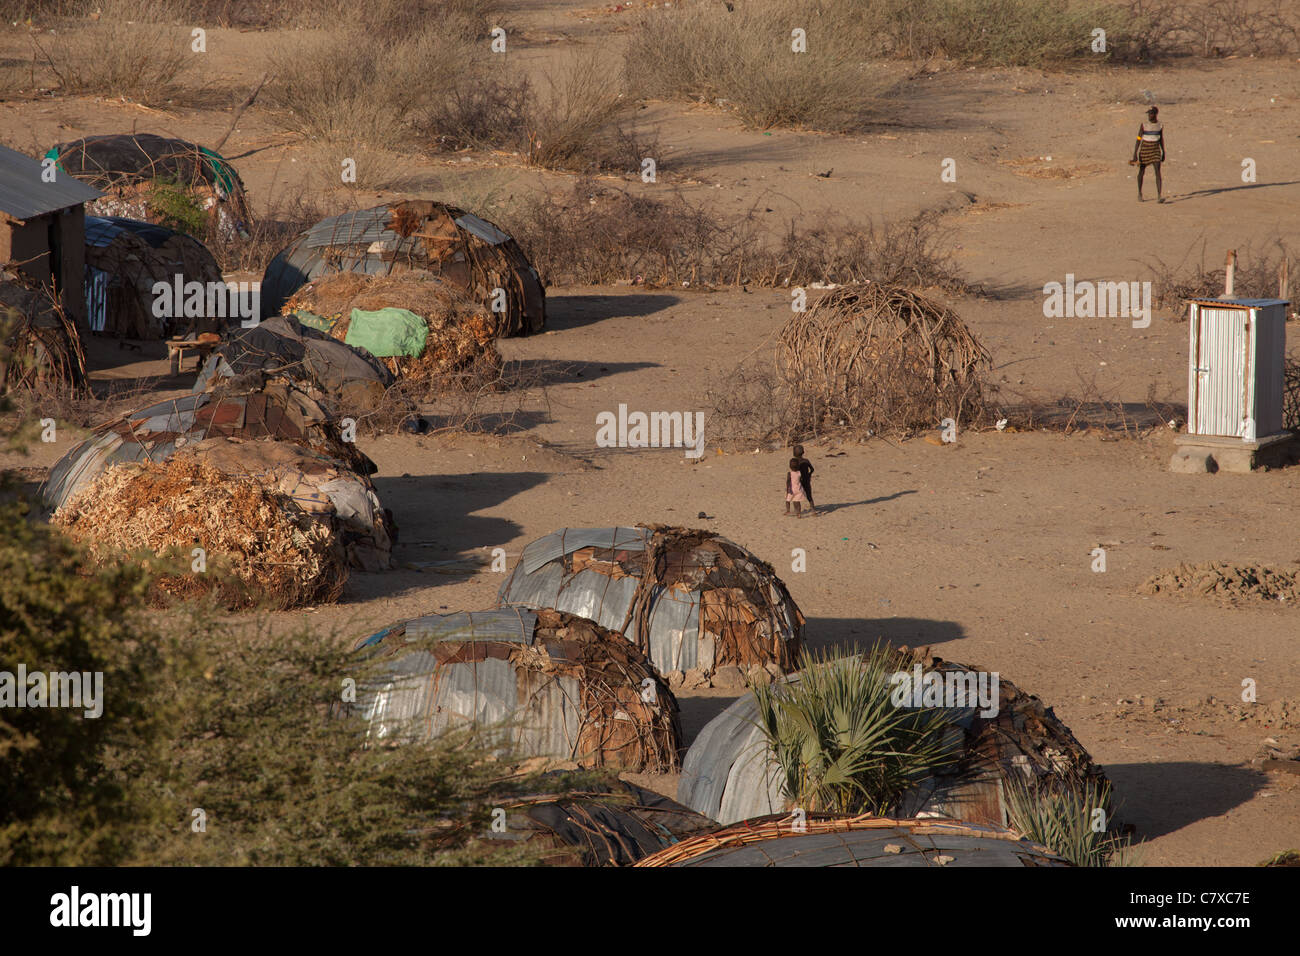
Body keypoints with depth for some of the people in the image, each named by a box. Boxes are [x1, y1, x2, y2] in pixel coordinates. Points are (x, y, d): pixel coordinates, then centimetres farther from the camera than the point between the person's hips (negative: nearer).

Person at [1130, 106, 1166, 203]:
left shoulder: (1160, 125, -1)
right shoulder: (1144, 124, -10)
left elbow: (1161, 139, 11)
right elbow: (1138, 140, -10)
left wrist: (1163, 153, 16)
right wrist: (1135, 155, -14)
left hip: (1156, 151, 1)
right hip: (1144, 150, -1)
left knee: (1158, 172, -13)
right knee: (1141, 172, 12)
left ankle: (1159, 196, -20)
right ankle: (1139, 193, 35)